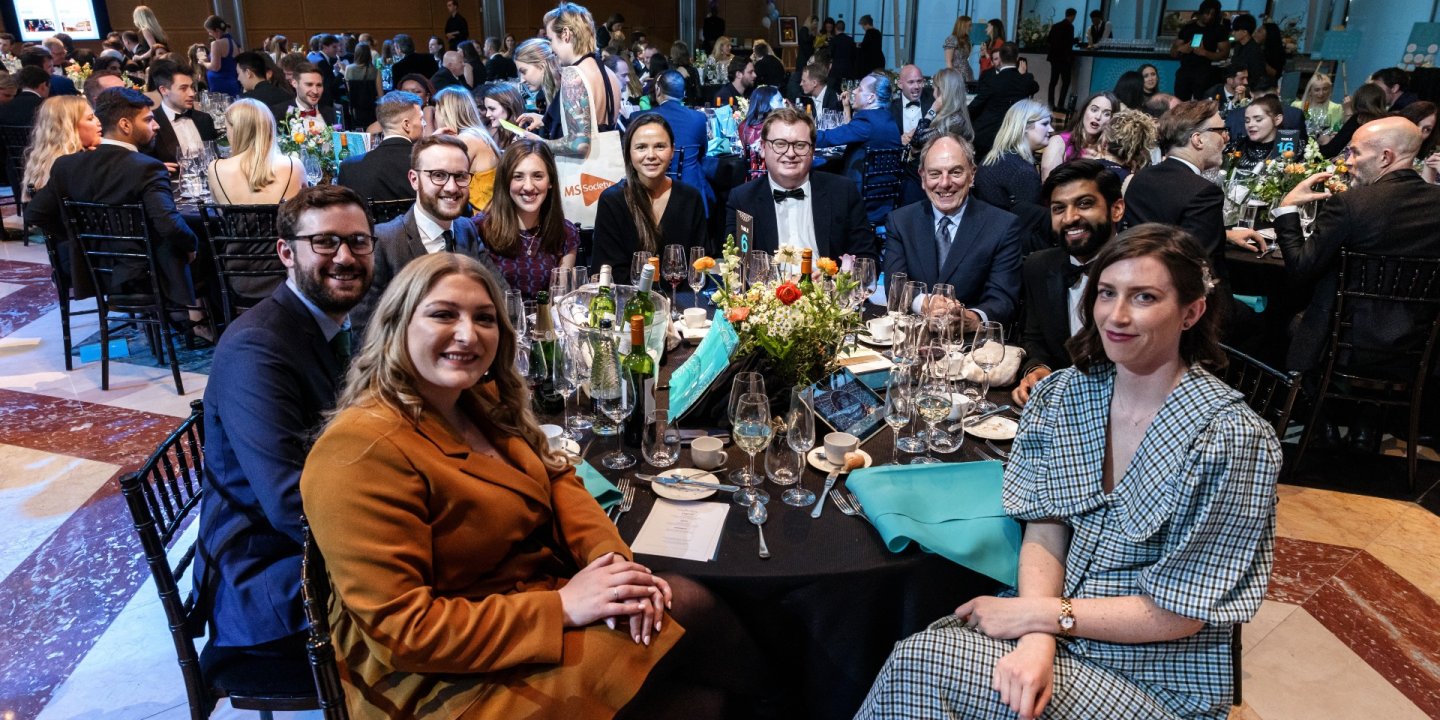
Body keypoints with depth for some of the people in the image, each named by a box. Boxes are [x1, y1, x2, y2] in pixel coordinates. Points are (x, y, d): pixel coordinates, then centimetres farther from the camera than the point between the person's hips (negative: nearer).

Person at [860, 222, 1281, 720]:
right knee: (912, 661, -20)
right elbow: (1044, 533, -2)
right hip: (1054, 624, 4)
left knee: (916, 667, -19)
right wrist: (1037, 638, -19)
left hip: (1154, 679, -4)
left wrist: (1038, 614, -15)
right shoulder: (1060, 395, -2)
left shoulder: (1232, 440, -17)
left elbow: (1178, 614, -14)